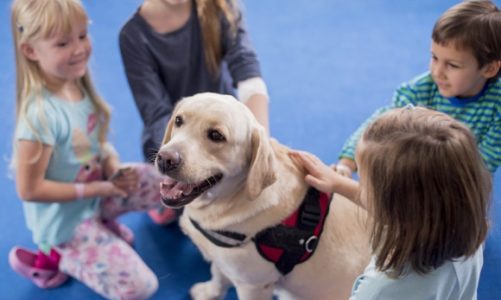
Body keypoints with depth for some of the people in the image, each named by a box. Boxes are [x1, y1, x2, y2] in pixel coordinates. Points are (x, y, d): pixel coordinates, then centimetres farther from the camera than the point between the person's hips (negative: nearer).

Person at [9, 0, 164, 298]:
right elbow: (30, 190, -24)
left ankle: (103, 222, 13)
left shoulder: (79, 86, -7)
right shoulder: (40, 113, -30)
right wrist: (97, 189, -21)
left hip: (97, 191, 7)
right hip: (65, 220, -7)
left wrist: (115, 168, -14)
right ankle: (58, 257, 6)